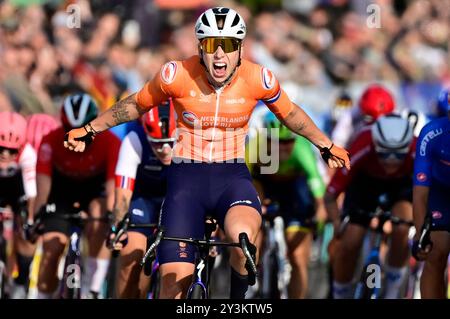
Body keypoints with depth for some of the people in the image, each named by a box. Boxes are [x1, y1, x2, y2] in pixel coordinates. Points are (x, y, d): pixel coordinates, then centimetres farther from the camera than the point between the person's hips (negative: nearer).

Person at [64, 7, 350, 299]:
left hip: (232, 176, 0)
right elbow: (137, 104, 8)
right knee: (173, 288, -10)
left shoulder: (258, 78, -9)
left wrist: (325, 145, 19)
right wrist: (90, 130, 12)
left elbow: (289, 113, 11)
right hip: (187, 176, 0)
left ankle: (238, 297, -5)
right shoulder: (177, 75, -11)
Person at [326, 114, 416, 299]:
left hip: (402, 182, 0)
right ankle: (340, 297, 15)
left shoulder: (417, 152, -39)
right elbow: (330, 196, -34)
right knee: (348, 245, -10)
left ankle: (392, 294, -5)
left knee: (401, 230, -26)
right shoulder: (362, 150, -40)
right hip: (366, 180, 0)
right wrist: (337, 224, -46)